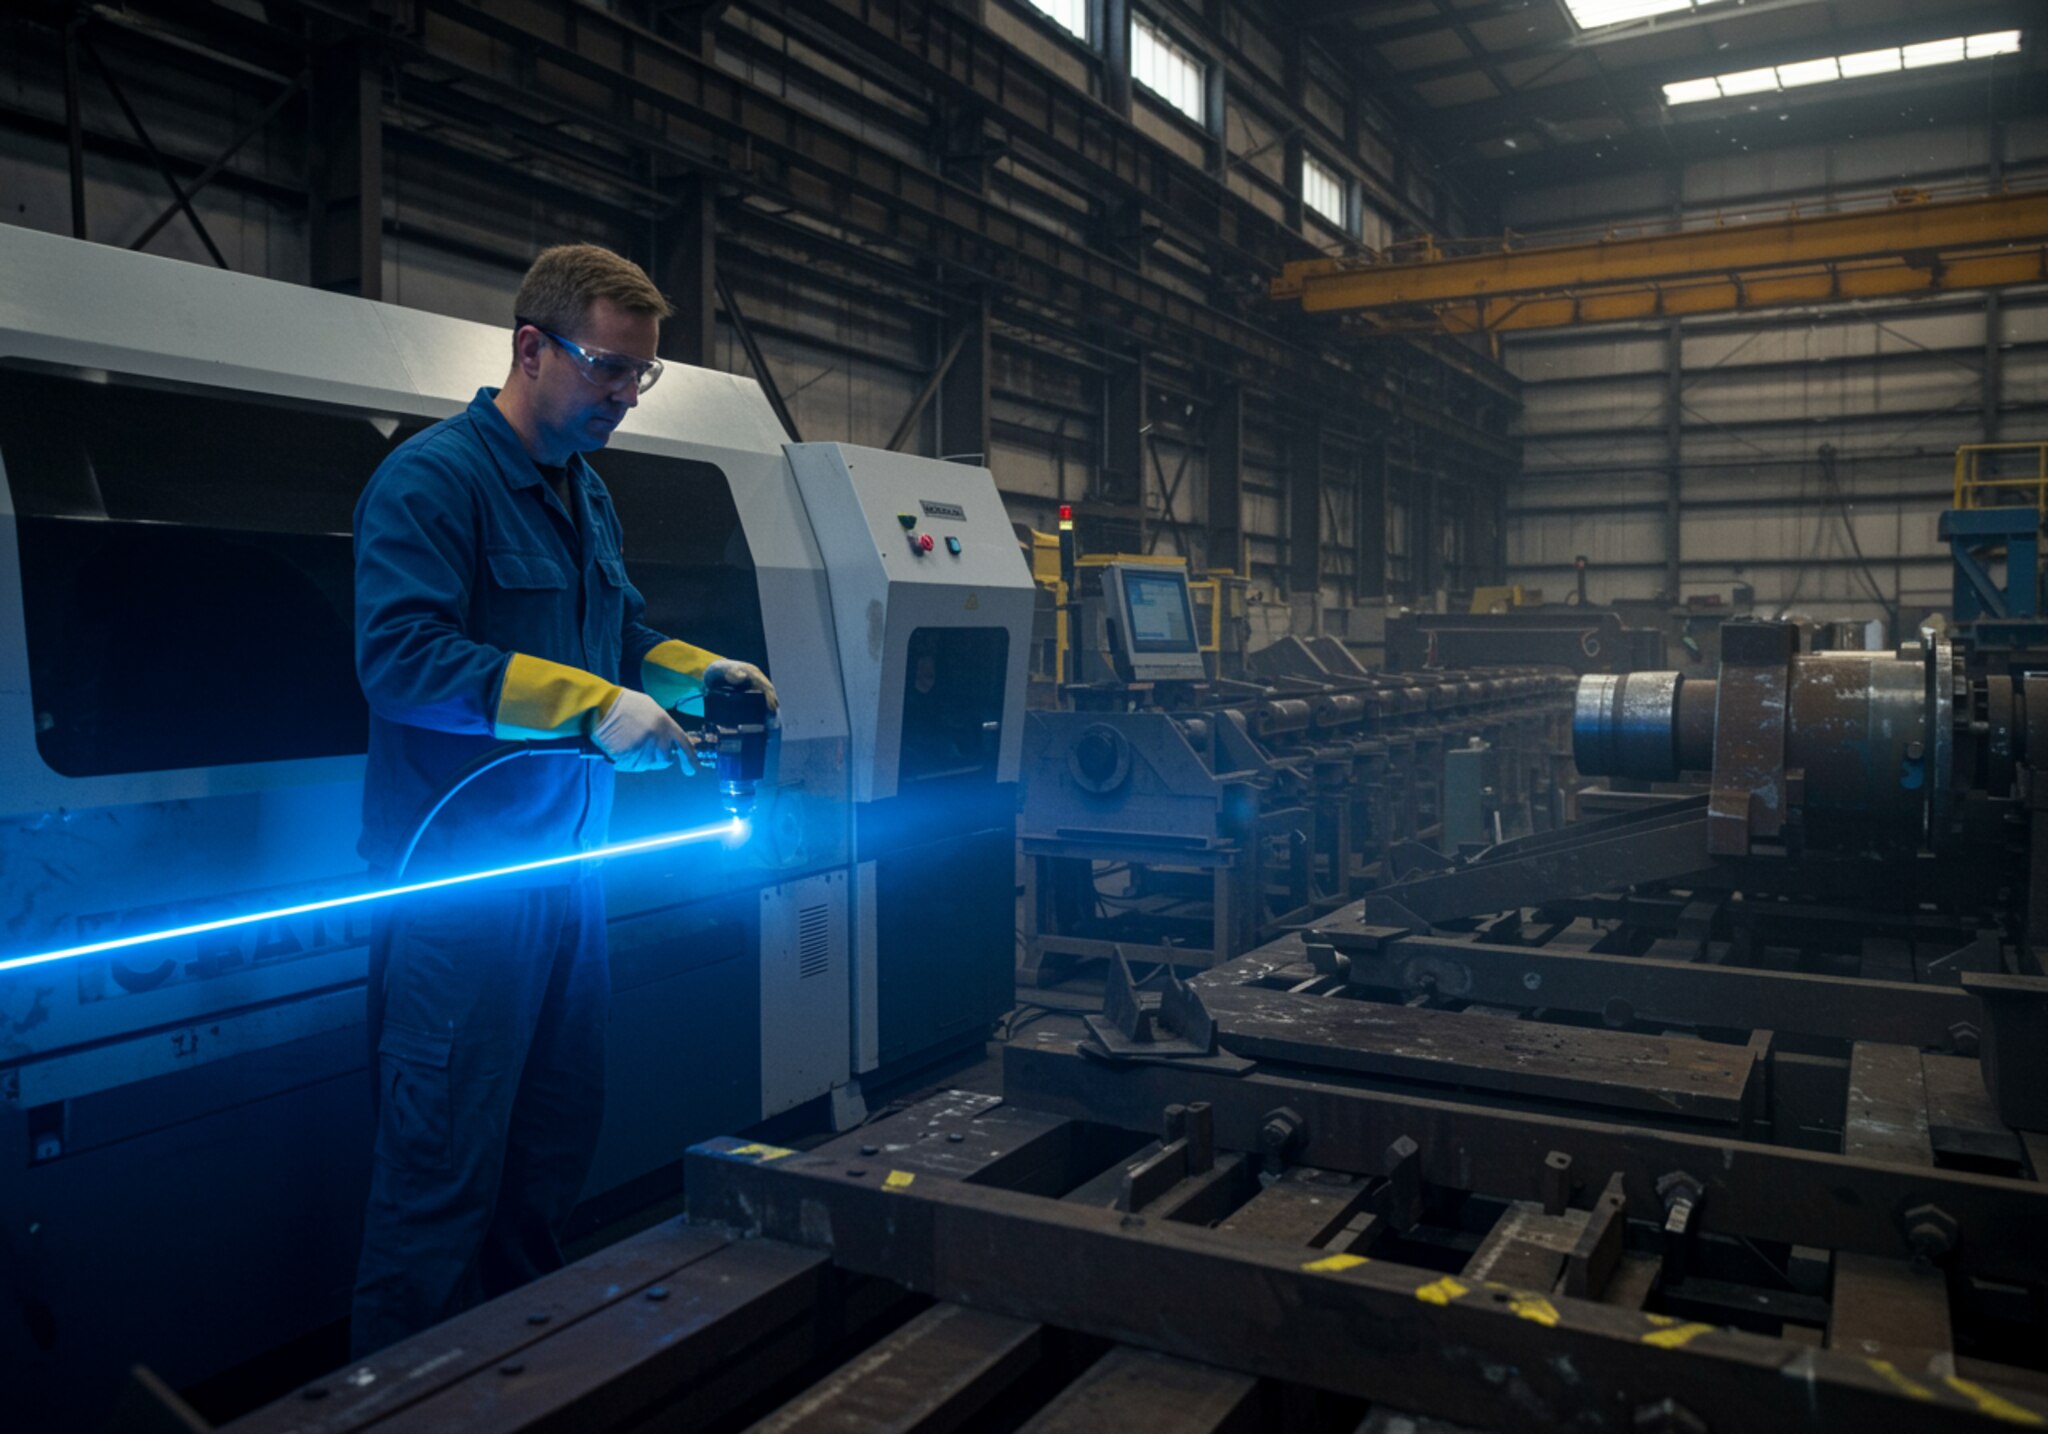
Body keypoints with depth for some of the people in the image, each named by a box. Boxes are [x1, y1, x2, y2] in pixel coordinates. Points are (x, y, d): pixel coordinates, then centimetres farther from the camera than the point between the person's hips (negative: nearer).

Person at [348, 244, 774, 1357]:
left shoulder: (587, 495, 16)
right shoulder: (432, 477, -12)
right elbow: (401, 655, -23)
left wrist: (700, 671, 7)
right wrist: (593, 706, -26)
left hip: (567, 865, 9)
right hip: (462, 879, -9)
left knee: (557, 1140, 18)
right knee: (443, 1169, -2)